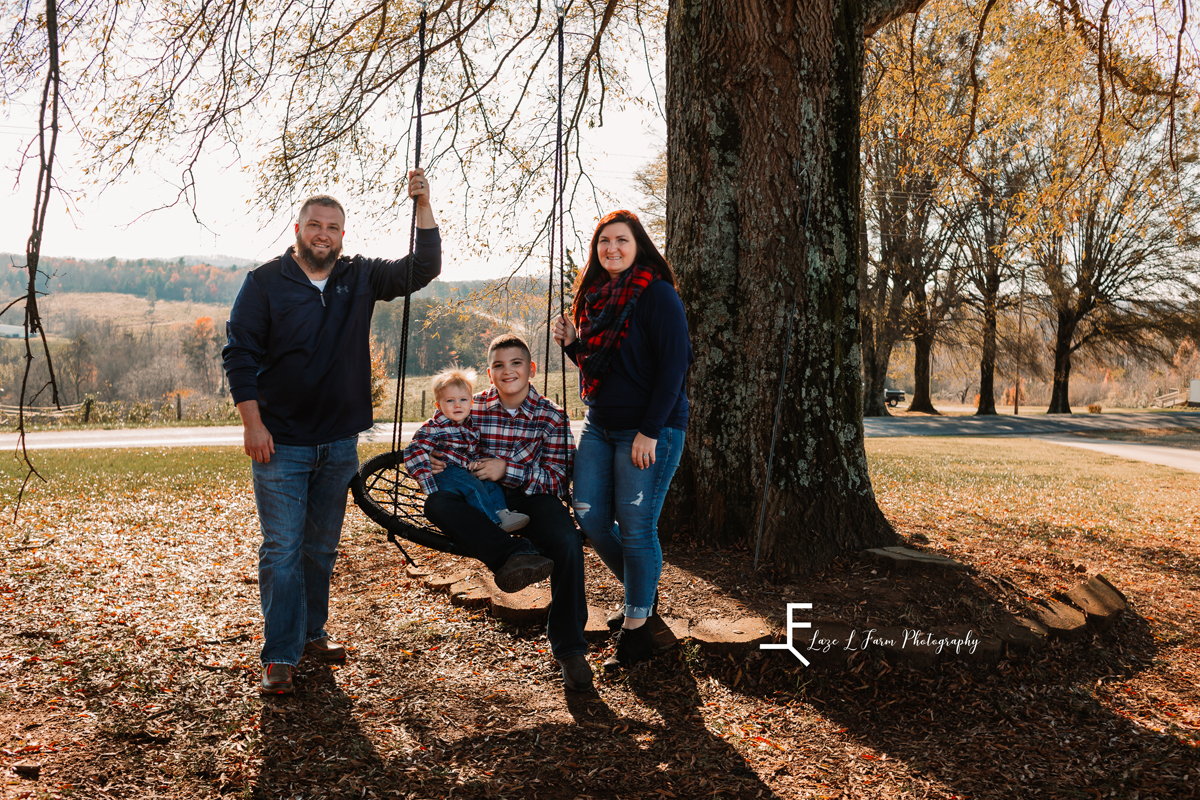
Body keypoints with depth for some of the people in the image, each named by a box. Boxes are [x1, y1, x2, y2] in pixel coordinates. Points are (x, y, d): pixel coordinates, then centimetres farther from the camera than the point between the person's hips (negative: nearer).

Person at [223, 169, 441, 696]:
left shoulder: (360, 277, 6)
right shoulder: (265, 282, -3)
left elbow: (421, 270, 2)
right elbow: (240, 355, -5)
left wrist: (424, 207, -10)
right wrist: (252, 422, -14)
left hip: (340, 441, 4)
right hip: (280, 443, -4)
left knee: (322, 547, 15)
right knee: (283, 548, -4)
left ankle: (310, 633, 30)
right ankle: (280, 656, 4)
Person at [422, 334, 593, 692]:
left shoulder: (552, 417, 0)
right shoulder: (473, 409, 4)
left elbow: (557, 478, -6)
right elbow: (447, 453, 14)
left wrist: (508, 469, -20)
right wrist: (435, 466, -11)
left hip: (532, 500, -1)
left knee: (567, 544, -30)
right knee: (437, 503, -28)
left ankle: (568, 647, -13)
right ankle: (512, 553, -41)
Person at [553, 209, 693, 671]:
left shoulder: (657, 294, -10)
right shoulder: (594, 295, 13)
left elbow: (674, 364, -16)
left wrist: (650, 432, -20)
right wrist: (571, 343, 1)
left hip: (650, 430, -7)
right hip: (598, 425, 7)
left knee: (635, 527, -4)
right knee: (589, 515, 5)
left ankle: (636, 630, 10)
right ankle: (641, 591, 29)